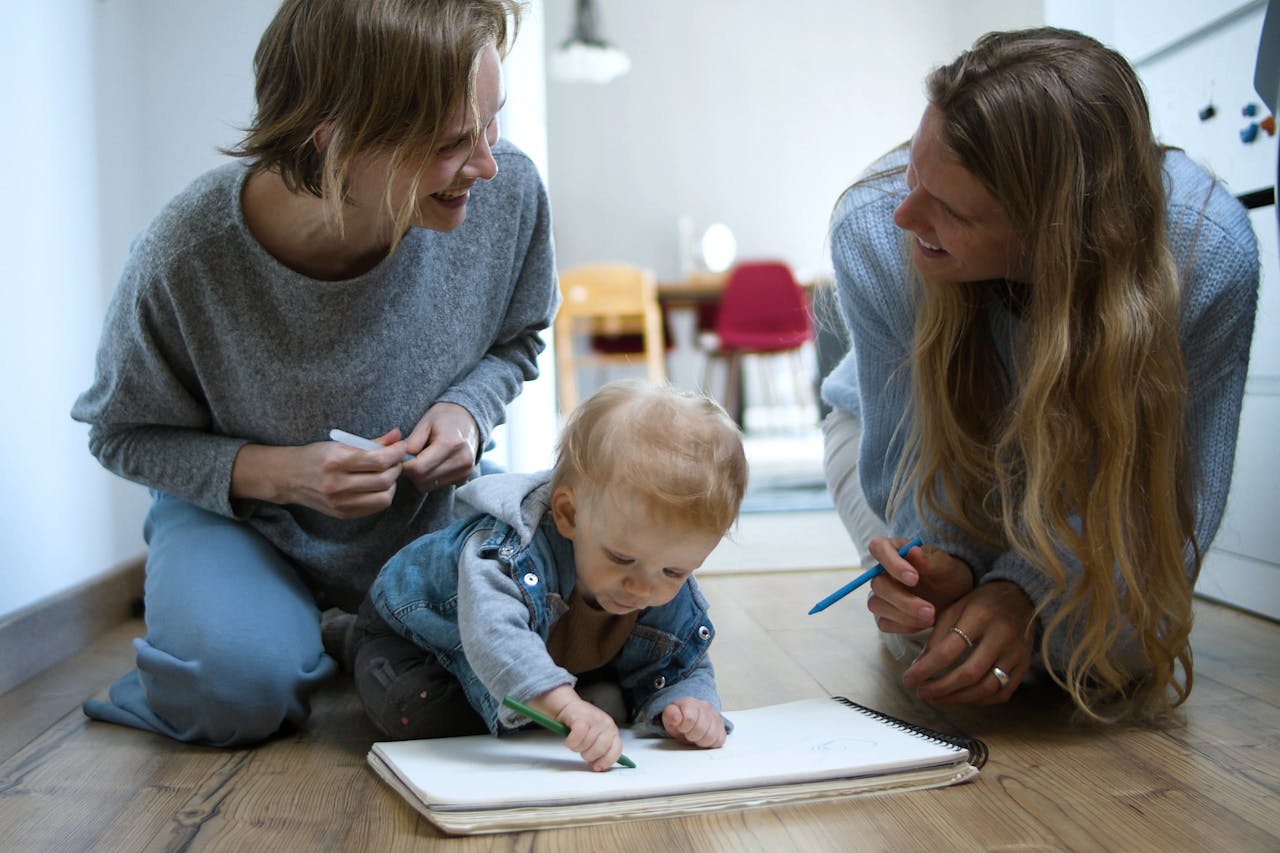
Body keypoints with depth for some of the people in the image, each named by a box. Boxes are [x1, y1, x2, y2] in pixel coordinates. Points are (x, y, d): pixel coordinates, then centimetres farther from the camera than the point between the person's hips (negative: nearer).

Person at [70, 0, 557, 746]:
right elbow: (123, 433, -12)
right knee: (239, 683, -30)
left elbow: (515, 339, 0)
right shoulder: (185, 259, -31)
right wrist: (271, 473, -29)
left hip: (432, 502, 3)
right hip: (245, 512, -2)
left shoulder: (508, 192, -23)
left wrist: (469, 409, -23)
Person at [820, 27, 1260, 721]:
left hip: (1087, 451, 1)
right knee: (947, 643, -23)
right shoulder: (872, 232, -36)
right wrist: (946, 560, -45)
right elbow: (905, 454, -24)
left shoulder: (1208, 253, -37)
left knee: (1134, 670, -16)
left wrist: (1027, 588, -43)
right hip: (926, 432, 0)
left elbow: (1175, 489, -27)